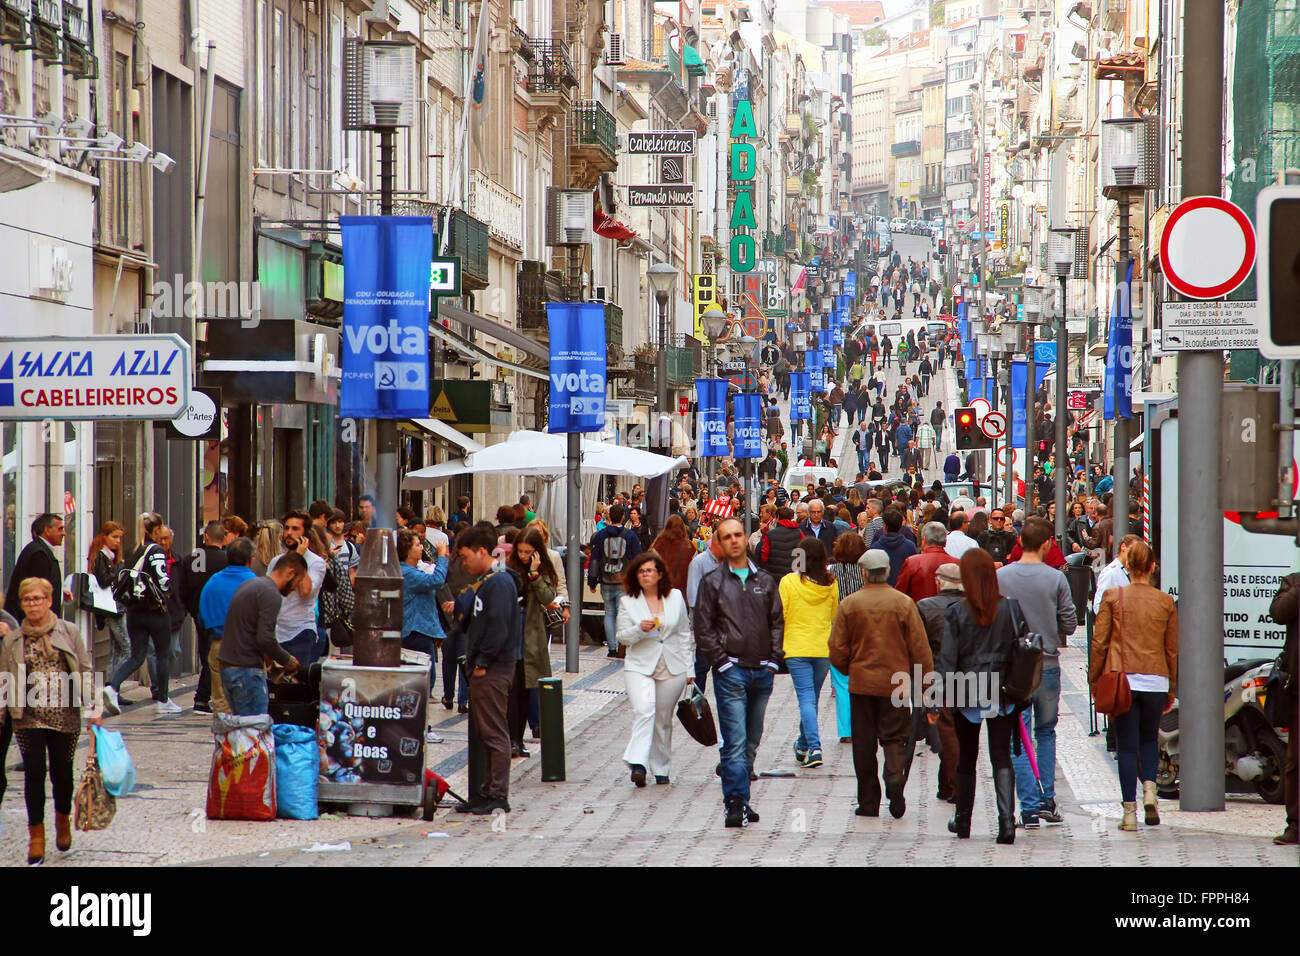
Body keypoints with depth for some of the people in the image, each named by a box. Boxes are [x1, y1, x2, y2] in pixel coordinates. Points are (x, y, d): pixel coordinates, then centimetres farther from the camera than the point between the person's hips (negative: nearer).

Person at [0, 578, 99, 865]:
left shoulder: (69, 631, 5)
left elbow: (86, 670, 5)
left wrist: (92, 707, -3)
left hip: (65, 716, 0)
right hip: (28, 717, 0)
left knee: (62, 771, 2)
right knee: (34, 771, -7)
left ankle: (63, 819, 31)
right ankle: (36, 835, 2)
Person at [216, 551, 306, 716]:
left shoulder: (249, 584, 17)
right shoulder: (271, 594, -14)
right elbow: (265, 639, -22)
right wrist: (288, 660, -6)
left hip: (227, 665, 9)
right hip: (247, 670, -9)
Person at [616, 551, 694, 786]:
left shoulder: (676, 597, 7)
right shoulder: (628, 602, 3)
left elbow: (685, 633, 12)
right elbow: (622, 637, 2)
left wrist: (689, 668, 10)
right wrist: (640, 630, -18)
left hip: (672, 668, 2)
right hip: (640, 666, -2)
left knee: (663, 719, 8)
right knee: (643, 711, -22)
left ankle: (661, 769, 21)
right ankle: (638, 764, -30)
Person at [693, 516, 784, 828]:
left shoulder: (764, 581, 12)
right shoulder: (713, 582, 2)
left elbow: (777, 623, 14)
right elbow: (703, 629, 0)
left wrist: (774, 659, 3)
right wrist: (722, 661, -8)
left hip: (762, 672, 4)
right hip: (731, 672, -4)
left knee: (751, 742, 9)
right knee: (735, 741, -12)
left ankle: (740, 800, 18)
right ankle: (736, 804, -14)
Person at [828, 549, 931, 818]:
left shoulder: (849, 604, -3)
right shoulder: (903, 603, -5)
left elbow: (837, 650, -1)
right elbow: (919, 648, -3)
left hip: (861, 684, 1)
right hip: (895, 683, -1)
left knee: (864, 744, 8)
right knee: (894, 736, 7)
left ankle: (868, 803, 9)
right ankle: (895, 775, -21)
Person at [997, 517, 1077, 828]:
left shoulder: (1000, 577, -7)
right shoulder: (1056, 579, -8)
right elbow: (1069, 626, -3)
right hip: (1048, 665, 1)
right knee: (1046, 732, 17)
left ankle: (1029, 808, -1)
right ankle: (1047, 801, 15)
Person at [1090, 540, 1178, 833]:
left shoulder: (1113, 597, -3)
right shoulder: (1165, 602, 3)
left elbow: (1099, 642, -2)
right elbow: (1173, 649, 9)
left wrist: (1094, 680, 9)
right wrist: (1172, 690, 18)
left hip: (1122, 680, -2)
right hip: (1156, 681, 2)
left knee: (1127, 745, 4)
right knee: (1149, 738, 21)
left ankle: (1130, 812, 1)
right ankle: (1149, 788, -2)